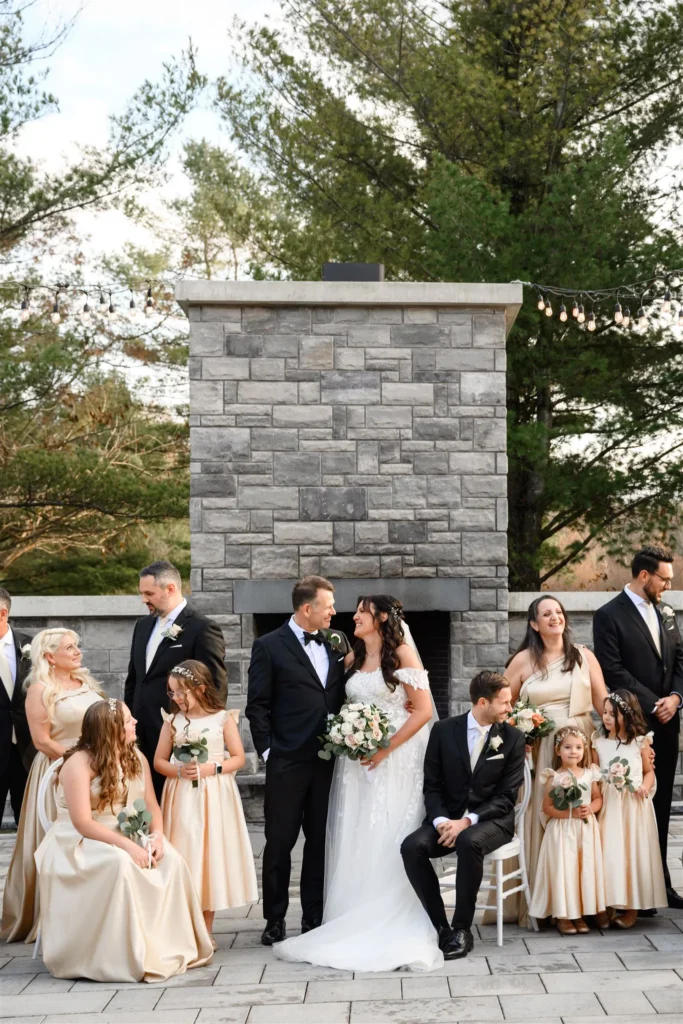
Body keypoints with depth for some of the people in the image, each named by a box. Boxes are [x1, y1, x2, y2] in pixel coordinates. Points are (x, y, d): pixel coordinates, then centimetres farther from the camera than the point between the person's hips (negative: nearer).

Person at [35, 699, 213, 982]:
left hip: (124, 838, 6)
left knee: (171, 860, -20)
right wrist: (128, 846, -31)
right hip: (79, 843, -6)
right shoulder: (79, 763, -18)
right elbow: (83, 823, -24)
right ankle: (127, 958, -27)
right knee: (120, 863, -37)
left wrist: (157, 837, -18)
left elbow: (151, 806, 3)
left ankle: (171, 947, -11)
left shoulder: (136, 758, 4)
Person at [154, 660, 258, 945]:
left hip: (214, 798, -1)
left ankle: (205, 932, 14)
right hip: (181, 798, 1)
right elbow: (159, 761, 6)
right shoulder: (172, 721, 4)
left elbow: (238, 758, 0)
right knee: (182, 852, 0)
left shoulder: (223, 719, -2)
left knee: (212, 850, 3)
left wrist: (211, 768, -15)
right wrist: (178, 771, -14)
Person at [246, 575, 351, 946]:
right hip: (288, 763, -4)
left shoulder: (337, 643, 10)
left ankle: (314, 918, 20)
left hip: (329, 761, 4)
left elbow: (344, 695, 13)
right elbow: (257, 706, -3)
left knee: (320, 842, 10)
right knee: (279, 843, 4)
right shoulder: (269, 646, -3)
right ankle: (275, 920, 16)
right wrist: (268, 750, -8)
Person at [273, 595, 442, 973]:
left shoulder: (402, 654, -4)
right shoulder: (353, 659, 14)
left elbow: (423, 709, -9)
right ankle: (355, 930, 9)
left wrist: (385, 749, -15)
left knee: (389, 845, -6)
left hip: (393, 761, -6)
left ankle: (393, 932, 1)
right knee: (354, 845, 3)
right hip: (355, 761, 6)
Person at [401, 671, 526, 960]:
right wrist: (441, 821, -17)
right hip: (448, 817, 2)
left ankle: (462, 930, -21)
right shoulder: (444, 730, 2)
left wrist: (468, 821, -19)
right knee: (412, 847, -26)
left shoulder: (512, 738, 0)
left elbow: (506, 795, -5)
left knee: (469, 843, -36)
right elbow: (432, 786, 3)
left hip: (491, 819, -2)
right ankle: (440, 927, -14)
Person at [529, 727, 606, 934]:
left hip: (586, 828, 4)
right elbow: (547, 808, -7)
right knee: (565, 870, -6)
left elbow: (598, 798, 12)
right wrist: (571, 812, -18)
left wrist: (591, 808, -10)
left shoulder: (590, 774, 4)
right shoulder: (554, 778, -7)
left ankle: (580, 914, 11)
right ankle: (563, 916, 1)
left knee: (587, 868, 0)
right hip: (563, 831, -3)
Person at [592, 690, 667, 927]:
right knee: (609, 852, 1)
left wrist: (646, 786, -11)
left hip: (634, 804, -2)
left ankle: (632, 907, 10)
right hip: (608, 804, 2)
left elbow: (649, 770, 8)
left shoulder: (640, 741, -2)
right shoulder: (599, 741, 3)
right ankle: (609, 904, 10)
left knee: (633, 851, 2)